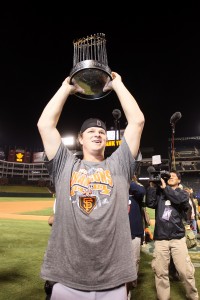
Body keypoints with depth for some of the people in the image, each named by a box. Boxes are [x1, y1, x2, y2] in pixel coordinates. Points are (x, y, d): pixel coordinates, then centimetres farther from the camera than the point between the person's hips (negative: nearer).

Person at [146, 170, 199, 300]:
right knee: (160, 272, 5)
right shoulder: (159, 193, 12)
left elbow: (180, 199, -13)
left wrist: (164, 187, -10)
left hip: (178, 237, -1)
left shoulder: (183, 193, 10)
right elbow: (150, 203, -4)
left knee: (186, 271, 1)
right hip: (160, 238, 1)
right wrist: (152, 186, -6)